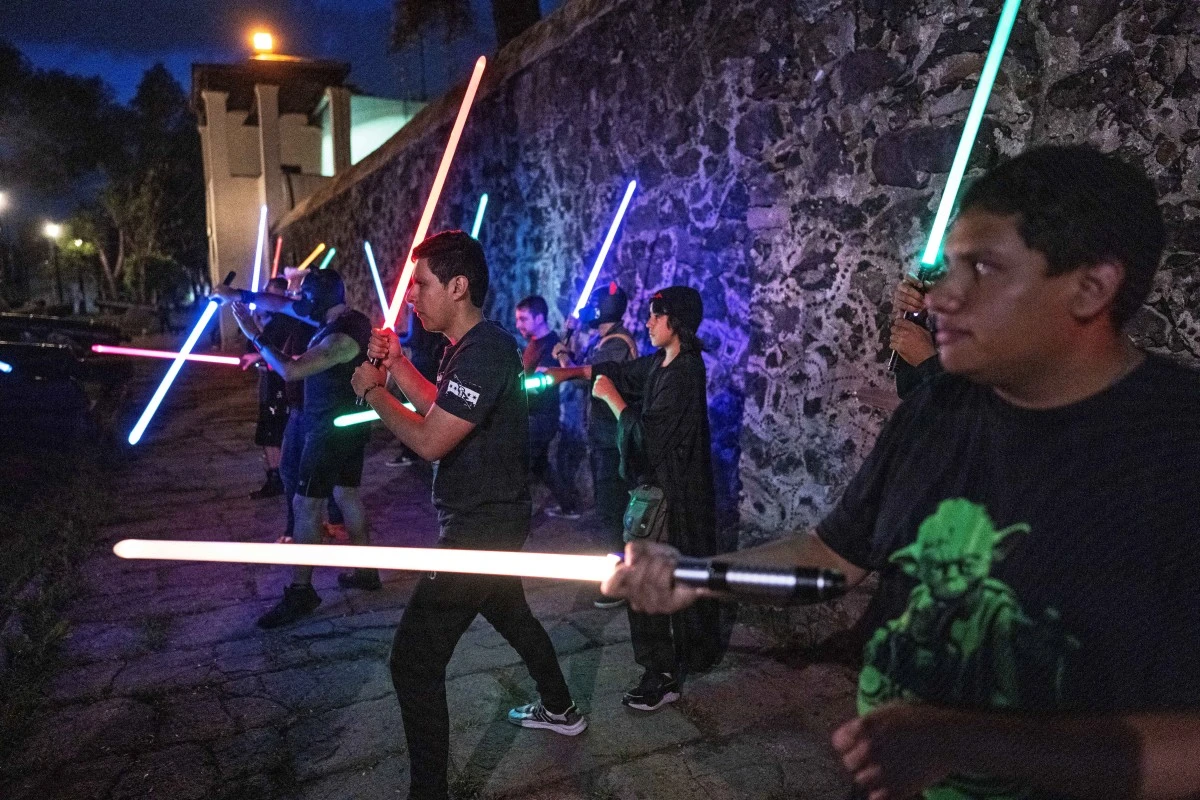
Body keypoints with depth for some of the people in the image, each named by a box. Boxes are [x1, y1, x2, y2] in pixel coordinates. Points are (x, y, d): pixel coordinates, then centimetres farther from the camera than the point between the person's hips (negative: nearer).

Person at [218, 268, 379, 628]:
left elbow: (290, 370, -28)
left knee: (305, 504, -4)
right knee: (346, 493, 17)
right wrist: (240, 295, 7)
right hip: (347, 424, 10)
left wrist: (254, 334, -19)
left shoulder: (341, 337, -25)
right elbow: (284, 305, 12)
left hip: (331, 430, -10)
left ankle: (300, 592, 2)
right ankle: (365, 571, 27)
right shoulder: (345, 318, 5)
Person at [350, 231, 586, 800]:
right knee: (509, 614, 29)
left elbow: (429, 441, -28)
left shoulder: (483, 352, -25)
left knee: (414, 657, -6)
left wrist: (373, 391, -13)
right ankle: (560, 710, 50)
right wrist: (397, 364, 7)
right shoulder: (473, 346, 7)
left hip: (482, 527, -11)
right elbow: (441, 409, 17)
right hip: (489, 518, 11)